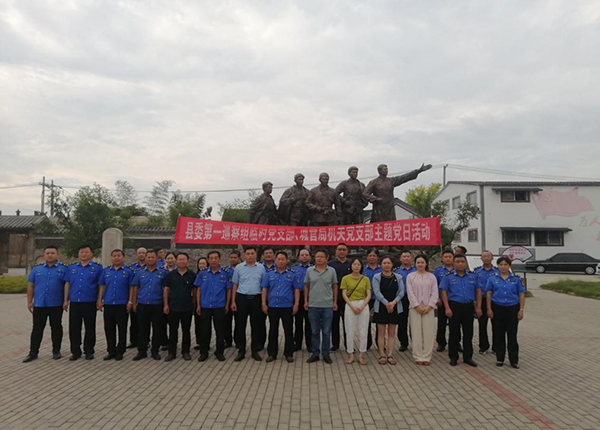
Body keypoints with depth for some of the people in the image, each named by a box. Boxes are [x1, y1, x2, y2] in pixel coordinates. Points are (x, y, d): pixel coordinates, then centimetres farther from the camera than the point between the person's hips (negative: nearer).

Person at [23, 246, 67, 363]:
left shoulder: (63, 269, -1)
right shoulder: (36, 269, 8)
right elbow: (30, 286, 9)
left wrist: (66, 301, -6)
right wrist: (29, 301, 3)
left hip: (56, 305, -2)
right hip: (39, 304, 2)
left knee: (56, 328, 7)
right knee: (37, 329, 8)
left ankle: (56, 351, 18)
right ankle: (33, 353, 16)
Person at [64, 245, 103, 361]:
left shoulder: (97, 268, 0)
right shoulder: (71, 268, 11)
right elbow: (67, 284, 12)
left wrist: (99, 300, -5)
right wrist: (66, 300, 7)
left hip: (90, 303, -3)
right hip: (74, 302, 3)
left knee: (90, 328, 5)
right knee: (74, 328, 7)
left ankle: (89, 351, 16)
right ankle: (75, 351, 19)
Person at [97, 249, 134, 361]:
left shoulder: (128, 271, -1)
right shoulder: (106, 271, 9)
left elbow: (131, 288, -1)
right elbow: (102, 286, 10)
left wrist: (130, 301, -7)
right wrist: (99, 300, 4)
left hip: (122, 304, -3)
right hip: (108, 304, 3)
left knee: (122, 329, 4)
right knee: (109, 329, 9)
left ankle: (120, 352, 15)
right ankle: (111, 351, 20)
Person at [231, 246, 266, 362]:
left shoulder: (261, 268, 2)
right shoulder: (238, 267, 2)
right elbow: (235, 285, 5)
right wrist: (233, 301, 0)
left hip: (256, 299, 0)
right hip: (242, 298, 0)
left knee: (256, 326, 7)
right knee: (240, 325, 5)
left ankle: (255, 351, 18)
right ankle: (241, 351, 17)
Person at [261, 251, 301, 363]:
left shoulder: (293, 274, 2)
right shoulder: (269, 275, 8)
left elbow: (297, 290, 1)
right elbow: (265, 289, 7)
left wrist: (296, 304, -7)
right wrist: (264, 304, 0)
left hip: (287, 306, -2)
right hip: (272, 306, 2)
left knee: (288, 330, 4)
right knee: (273, 330, 9)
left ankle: (289, 353, 15)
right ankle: (272, 353, 18)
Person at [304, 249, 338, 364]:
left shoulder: (332, 271, -1)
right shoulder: (309, 270, 1)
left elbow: (335, 286, 6)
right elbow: (306, 286, 7)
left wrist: (335, 302, 3)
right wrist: (306, 301, 3)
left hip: (327, 306, -1)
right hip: (313, 306, 1)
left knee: (326, 332, 7)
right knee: (315, 331, 10)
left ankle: (326, 354, 19)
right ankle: (315, 353, 21)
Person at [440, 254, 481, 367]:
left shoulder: (473, 276, 6)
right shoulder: (448, 277, -1)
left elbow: (478, 291, 9)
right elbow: (444, 292, -4)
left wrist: (478, 307, 2)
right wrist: (447, 308, -12)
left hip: (469, 306, 3)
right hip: (454, 306, -2)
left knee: (468, 333, 8)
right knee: (454, 332, 4)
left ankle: (468, 357, 19)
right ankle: (453, 357, 15)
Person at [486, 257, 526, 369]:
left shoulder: (516, 279, 2)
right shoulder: (492, 279, 2)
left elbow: (521, 295, 3)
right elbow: (488, 294, 2)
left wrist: (521, 310, -4)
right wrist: (489, 309, -4)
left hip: (512, 309, 0)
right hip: (497, 308, 0)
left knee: (512, 335, 3)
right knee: (499, 334, 7)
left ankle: (514, 360, 12)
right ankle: (500, 358, 17)